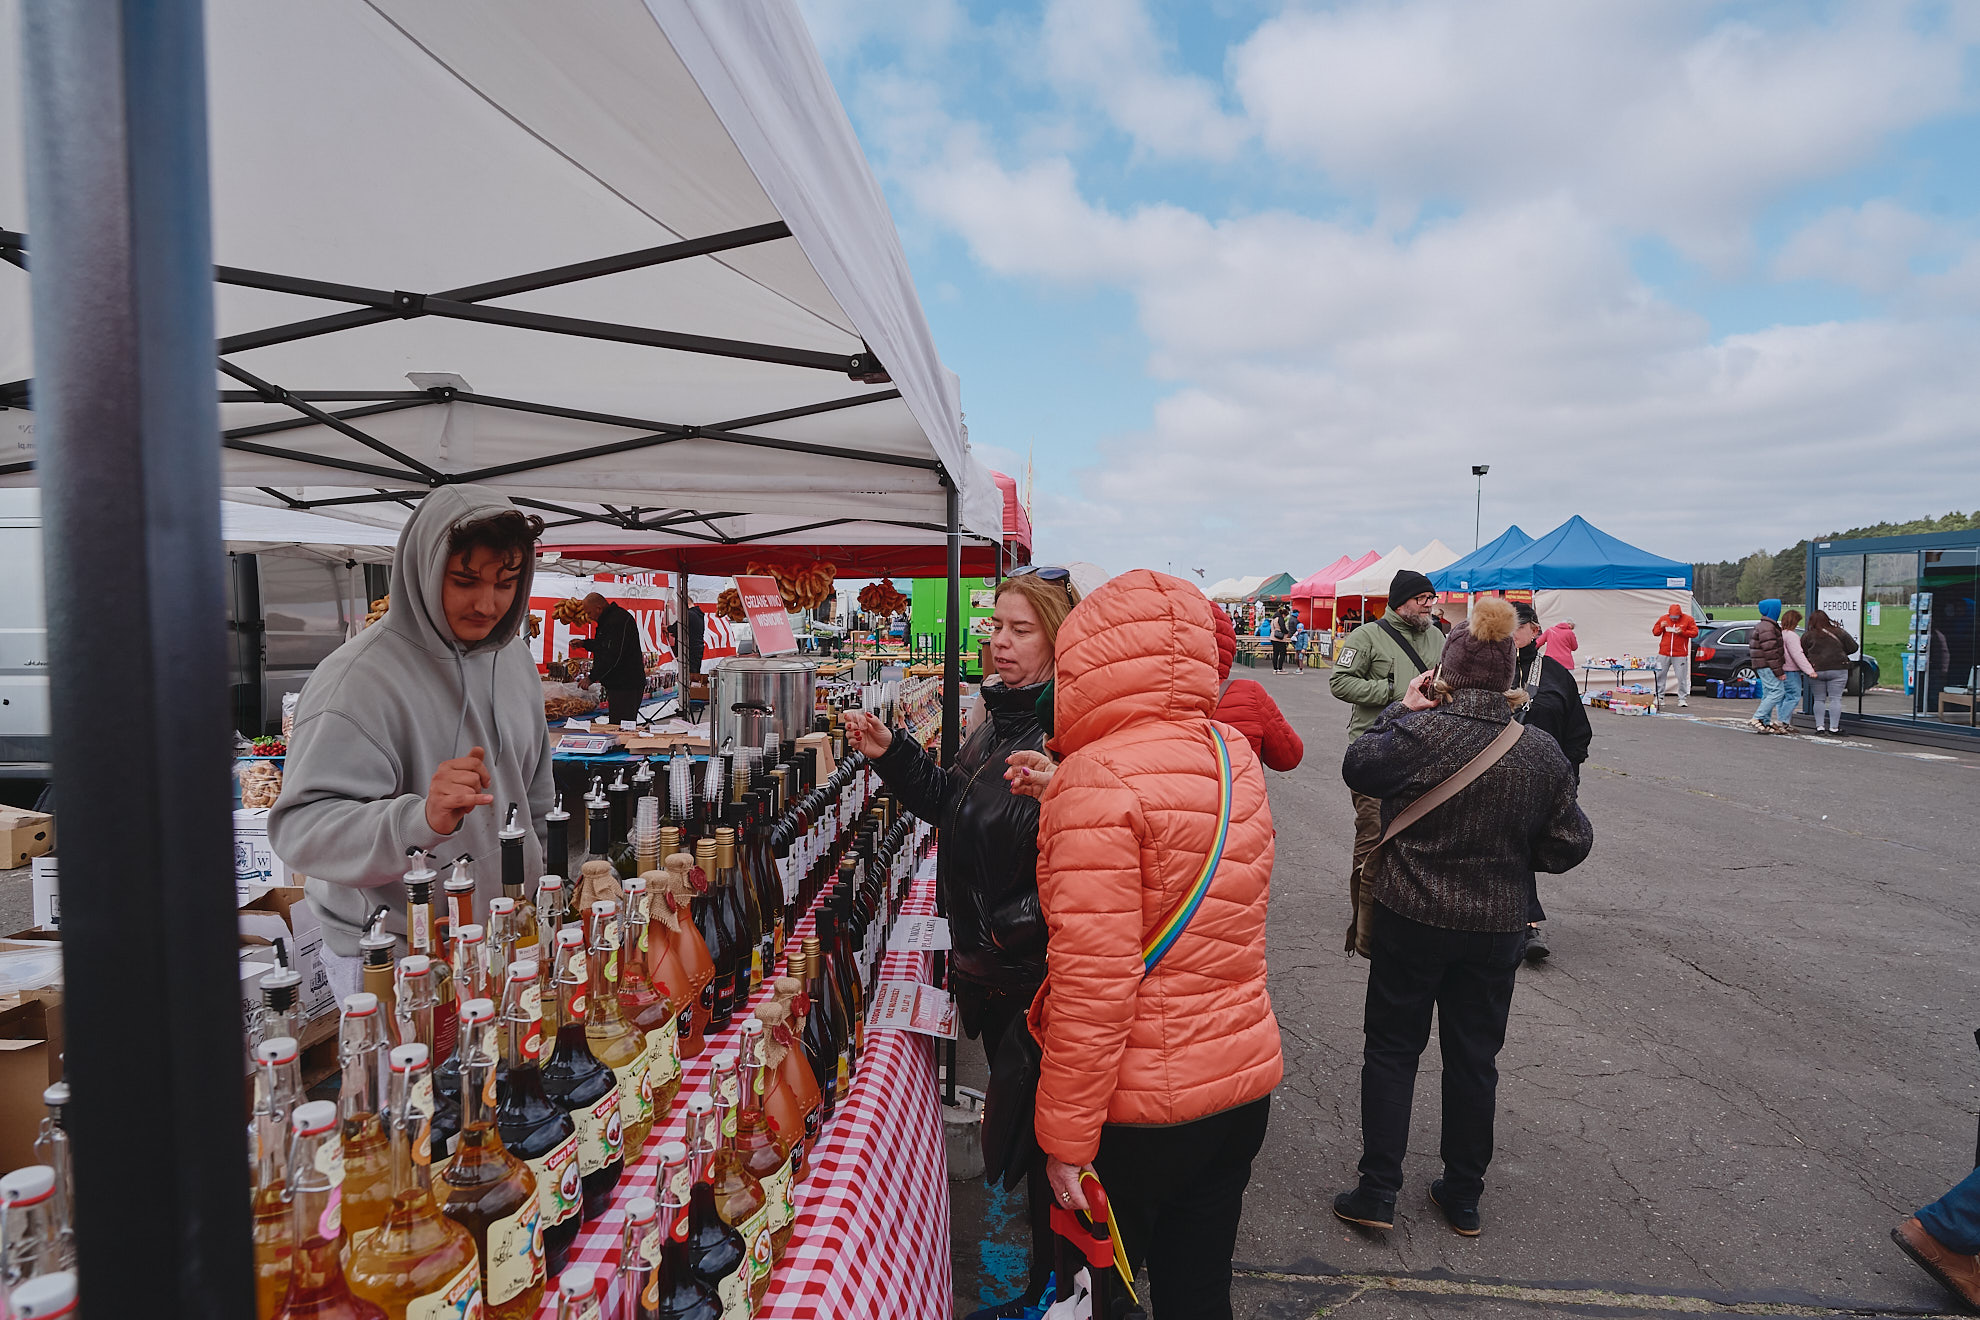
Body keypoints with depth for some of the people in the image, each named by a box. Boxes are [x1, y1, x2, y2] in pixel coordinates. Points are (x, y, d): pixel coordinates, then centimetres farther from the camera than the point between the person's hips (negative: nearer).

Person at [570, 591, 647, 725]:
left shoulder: (618, 621, -18)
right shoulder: (608, 619, 17)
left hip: (626, 686, -11)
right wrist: (584, 643, 19)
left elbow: (612, 656, -23)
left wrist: (592, 678, -17)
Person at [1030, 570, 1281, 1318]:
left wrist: (1066, 1136, -14)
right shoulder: (1234, 757, 1)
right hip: (1245, 1080, 7)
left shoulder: (1098, 779, -22)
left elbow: (1093, 980, -24)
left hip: (1139, 1105, -6)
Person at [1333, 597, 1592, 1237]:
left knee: (1392, 1047, 11)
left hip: (1411, 919, -3)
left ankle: (1377, 1191, 14)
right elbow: (1570, 844, 2)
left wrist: (1401, 708, 4)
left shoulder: (1422, 732, -20)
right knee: (1474, 1057, 17)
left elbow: (1358, 767, -4)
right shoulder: (1543, 752, -6)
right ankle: (1463, 1196, 30)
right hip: (1497, 927, 4)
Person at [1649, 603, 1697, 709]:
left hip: (1680, 655, -2)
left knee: (1682, 677, -1)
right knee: (1660, 675, 5)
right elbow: (1655, 632, 12)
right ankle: (1659, 697, 15)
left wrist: (1682, 632, -15)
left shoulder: (1688, 619, 1)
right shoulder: (1663, 618, 7)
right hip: (1664, 654, 2)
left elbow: (1695, 632, 0)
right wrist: (1661, 627, -7)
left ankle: (1682, 699, 6)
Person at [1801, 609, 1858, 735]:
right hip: (1838, 670, 0)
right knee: (1835, 699, 4)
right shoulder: (1839, 633, 2)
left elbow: (1802, 654, 0)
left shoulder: (1807, 636, -2)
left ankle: (1820, 726, 5)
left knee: (1819, 700, 8)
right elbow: (1853, 648, 9)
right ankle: (1834, 727, 2)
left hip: (1816, 671, 0)